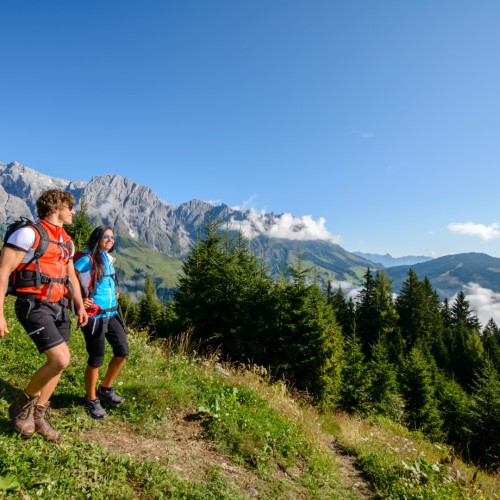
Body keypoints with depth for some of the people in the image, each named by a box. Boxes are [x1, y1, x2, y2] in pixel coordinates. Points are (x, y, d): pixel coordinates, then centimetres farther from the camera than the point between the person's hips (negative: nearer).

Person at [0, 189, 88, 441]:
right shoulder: (29, 233, -11)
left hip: (58, 306, 8)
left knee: (58, 363, 9)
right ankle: (22, 405, 10)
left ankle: (37, 416, 27)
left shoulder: (66, 241, 14)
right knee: (60, 360, -17)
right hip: (34, 305, -8)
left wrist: (80, 306, 14)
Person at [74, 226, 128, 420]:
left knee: (122, 351, 9)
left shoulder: (109, 259, 13)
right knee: (96, 359, 2)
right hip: (94, 316, -8)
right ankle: (91, 400, 23)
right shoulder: (86, 260, -11)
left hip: (111, 314, 8)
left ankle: (105, 390, 30)